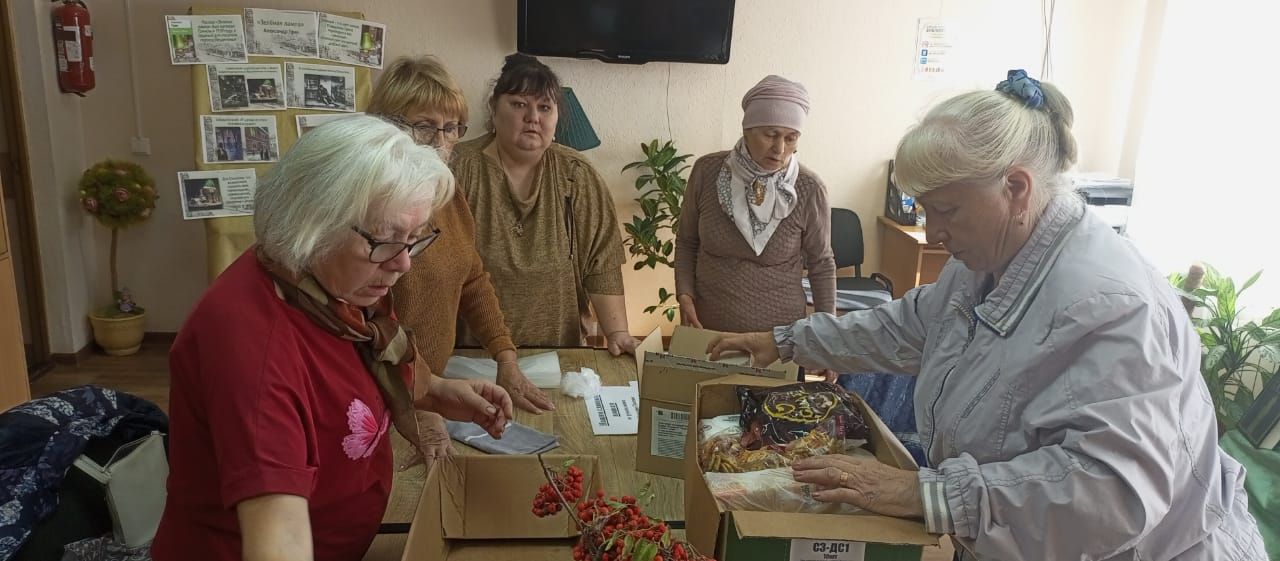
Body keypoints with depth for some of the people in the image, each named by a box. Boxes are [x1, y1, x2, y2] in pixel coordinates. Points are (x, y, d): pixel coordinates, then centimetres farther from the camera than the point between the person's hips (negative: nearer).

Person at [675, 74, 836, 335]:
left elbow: (821, 264, 0)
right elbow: (687, 241, 4)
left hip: (780, 334, -1)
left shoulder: (809, 189, -13)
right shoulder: (707, 171, -9)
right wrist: (685, 296, -8)